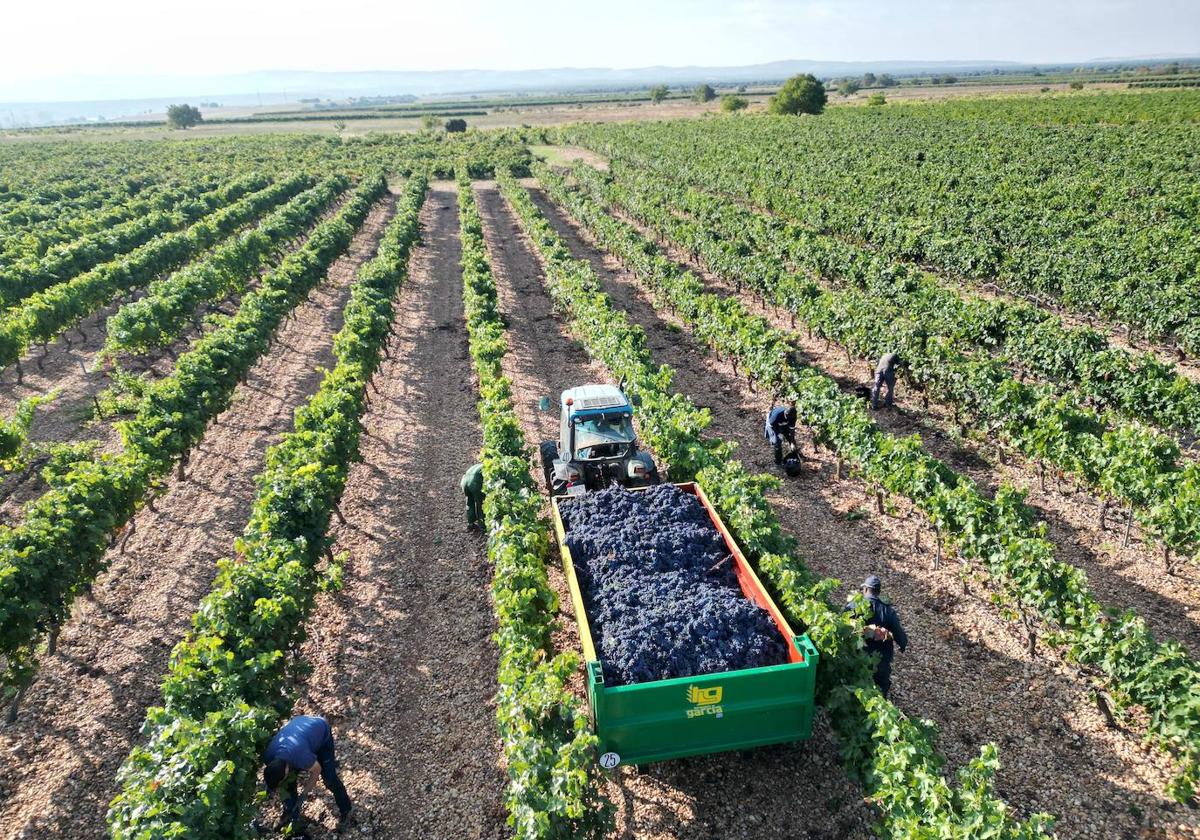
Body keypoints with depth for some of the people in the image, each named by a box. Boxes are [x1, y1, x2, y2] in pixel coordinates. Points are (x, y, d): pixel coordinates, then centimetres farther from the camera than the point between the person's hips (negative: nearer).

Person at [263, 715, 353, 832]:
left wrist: (305, 792, -11)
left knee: (329, 778, -5)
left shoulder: (300, 756, -43)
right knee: (289, 781, 3)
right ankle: (291, 814, 26)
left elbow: (317, 770, -21)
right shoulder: (268, 757, -26)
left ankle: (345, 810, 16)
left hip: (321, 730, -5)